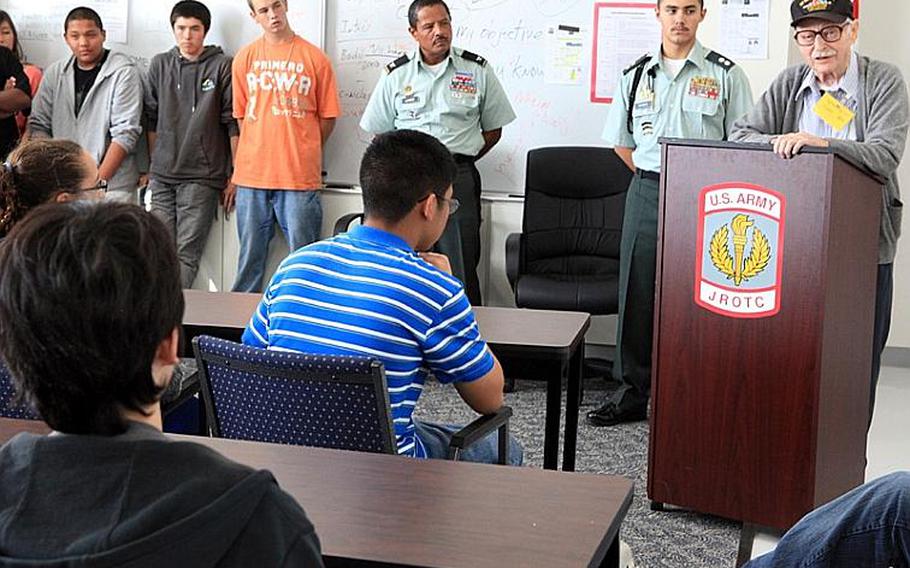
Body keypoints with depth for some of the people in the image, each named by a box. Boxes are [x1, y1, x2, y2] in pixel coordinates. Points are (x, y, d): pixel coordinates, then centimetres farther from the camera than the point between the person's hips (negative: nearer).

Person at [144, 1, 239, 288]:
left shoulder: (222, 67, 0)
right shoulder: (160, 65, 11)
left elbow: (233, 124, -1)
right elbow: (151, 119, 16)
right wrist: (154, 165, 14)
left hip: (202, 178, -4)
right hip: (162, 178, 4)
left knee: (186, 255, -5)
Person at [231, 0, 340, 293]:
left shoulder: (314, 58, 0)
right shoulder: (245, 58, 7)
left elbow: (327, 117, 6)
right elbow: (241, 115, 13)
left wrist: (304, 154, 9)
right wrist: (258, 152, 9)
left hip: (300, 177, -2)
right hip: (252, 174, 2)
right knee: (250, 257, 9)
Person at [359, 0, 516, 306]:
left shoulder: (478, 70, 5)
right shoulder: (396, 74, 7)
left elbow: (493, 130, 11)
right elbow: (380, 133, 14)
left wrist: (458, 160, 5)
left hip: (459, 177, -1)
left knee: (462, 268, -1)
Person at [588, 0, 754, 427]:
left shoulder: (725, 75, 1)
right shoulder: (635, 75, 11)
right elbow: (621, 142, 19)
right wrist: (651, 176, 10)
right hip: (645, 194, 4)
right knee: (636, 294, 6)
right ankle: (631, 394, 17)